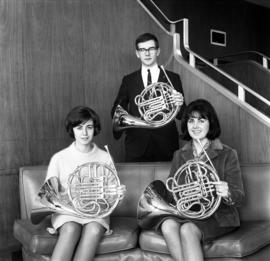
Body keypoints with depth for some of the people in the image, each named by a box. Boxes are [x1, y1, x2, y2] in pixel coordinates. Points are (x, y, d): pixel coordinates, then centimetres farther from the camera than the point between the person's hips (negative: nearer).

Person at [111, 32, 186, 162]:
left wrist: (180, 105, -17)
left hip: (165, 146, 0)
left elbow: (181, 116, 5)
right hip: (136, 146, 1)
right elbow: (116, 111, 9)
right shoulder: (128, 80, 9)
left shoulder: (173, 78, 6)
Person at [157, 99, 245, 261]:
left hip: (218, 217, -3)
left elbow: (239, 197, -5)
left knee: (187, 229, -32)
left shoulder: (227, 155, -1)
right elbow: (170, 191, 14)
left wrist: (227, 195, -28)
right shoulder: (180, 155, 11)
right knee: (168, 225, -29)